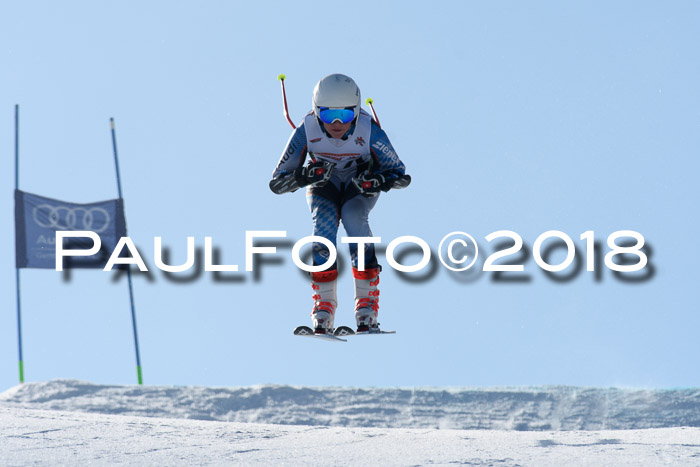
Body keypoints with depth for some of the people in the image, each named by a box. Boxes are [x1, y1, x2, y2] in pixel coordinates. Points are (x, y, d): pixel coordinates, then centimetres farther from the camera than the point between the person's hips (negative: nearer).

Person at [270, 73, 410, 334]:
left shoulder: (369, 131, -31)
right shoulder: (307, 131, -30)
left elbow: (402, 175, -21)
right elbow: (277, 182, -24)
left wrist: (378, 182, -43)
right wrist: (304, 176, -45)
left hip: (359, 183, -1)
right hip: (324, 185, 1)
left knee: (354, 218, -30)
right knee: (324, 223, -27)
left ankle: (367, 304, -21)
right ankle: (324, 307, -17)